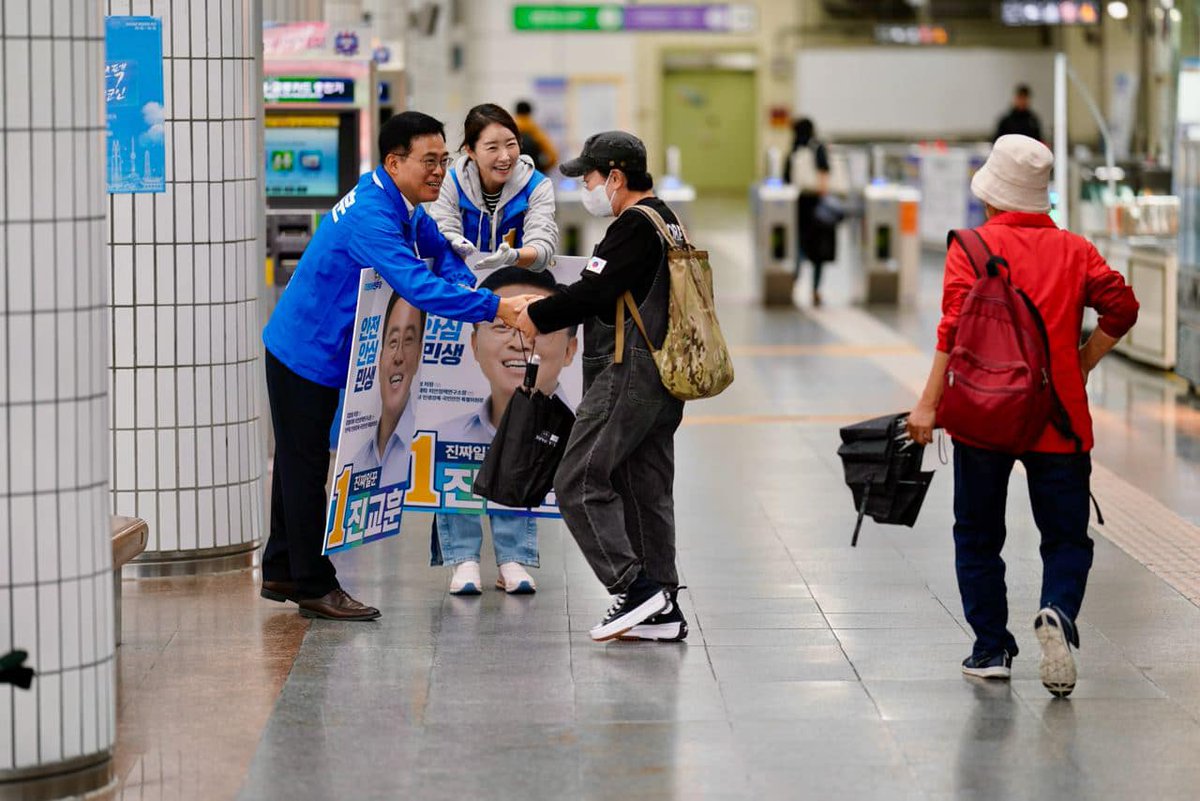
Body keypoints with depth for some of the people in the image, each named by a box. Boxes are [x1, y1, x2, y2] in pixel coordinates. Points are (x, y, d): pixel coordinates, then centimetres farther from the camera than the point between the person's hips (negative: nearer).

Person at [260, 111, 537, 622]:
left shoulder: (400, 203, 3)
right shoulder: (371, 215, -29)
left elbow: (436, 246, 18)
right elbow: (417, 286, -38)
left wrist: (463, 285, -4)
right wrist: (494, 307, -40)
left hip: (319, 351, 10)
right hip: (307, 352, -10)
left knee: (300, 464, 17)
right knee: (306, 467, -2)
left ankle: (282, 573, 28)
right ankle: (314, 586, 5)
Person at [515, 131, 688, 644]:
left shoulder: (635, 227, -14)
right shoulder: (668, 223, 17)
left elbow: (594, 291, -18)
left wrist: (539, 317, -3)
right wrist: (549, 310, 16)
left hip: (627, 376, -10)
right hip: (662, 382, 10)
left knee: (579, 483, -7)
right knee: (646, 490, 12)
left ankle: (634, 586, -12)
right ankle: (660, 610, 13)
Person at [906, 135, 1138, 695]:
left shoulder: (972, 246, -2)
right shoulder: (1076, 251, 7)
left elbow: (957, 327, -13)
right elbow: (1121, 307, -3)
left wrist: (929, 403, -14)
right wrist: (1079, 368, 8)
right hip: (1060, 419, 1)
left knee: (978, 536, 14)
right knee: (1066, 537, 8)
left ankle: (992, 648, 12)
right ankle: (1058, 611, -20)